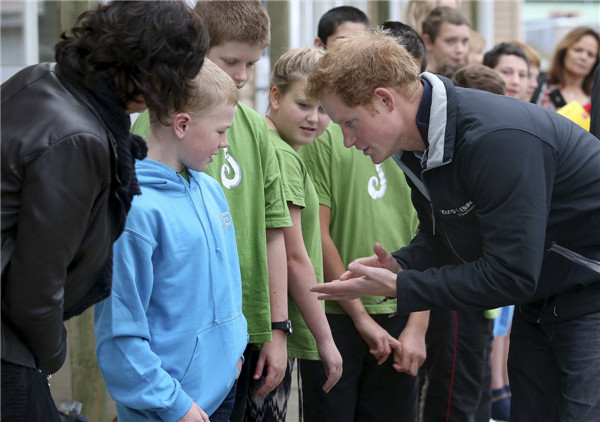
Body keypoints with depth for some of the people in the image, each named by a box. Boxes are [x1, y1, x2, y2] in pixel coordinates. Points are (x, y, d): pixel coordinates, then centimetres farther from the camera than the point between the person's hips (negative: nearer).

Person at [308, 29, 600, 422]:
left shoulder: (496, 139, -31)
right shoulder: (418, 146, -1)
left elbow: (510, 275, -29)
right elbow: (439, 238, 13)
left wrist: (397, 287, -23)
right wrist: (399, 266, -9)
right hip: (539, 301, 9)